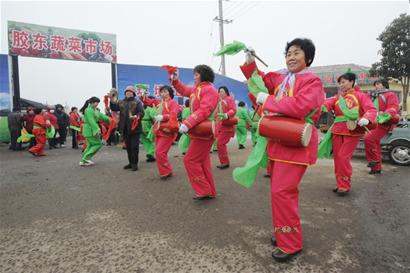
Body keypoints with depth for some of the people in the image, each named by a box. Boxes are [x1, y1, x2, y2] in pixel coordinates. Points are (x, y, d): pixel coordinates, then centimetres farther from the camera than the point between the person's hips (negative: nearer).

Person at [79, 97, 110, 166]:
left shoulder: (94, 110, 15)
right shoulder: (89, 110, -17)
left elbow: (100, 115, 15)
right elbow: (91, 121, -25)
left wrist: (108, 119, 2)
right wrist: (97, 129, -31)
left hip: (90, 131, 10)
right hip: (90, 131, -10)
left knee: (90, 145, 13)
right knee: (98, 144, -6)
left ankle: (83, 161, 17)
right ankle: (86, 158, -3)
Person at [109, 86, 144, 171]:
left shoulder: (137, 102, 0)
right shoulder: (121, 102, 15)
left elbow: (141, 112, -9)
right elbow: (114, 108, 6)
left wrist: (136, 116, -29)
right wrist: (111, 100, -10)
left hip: (134, 128, -5)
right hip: (125, 128, 5)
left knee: (134, 146, -4)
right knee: (128, 146, 13)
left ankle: (134, 163, 5)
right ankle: (131, 162, 25)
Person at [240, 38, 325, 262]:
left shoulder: (312, 81, -9)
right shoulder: (281, 78, 13)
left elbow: (299, 107, -26)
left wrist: (267, 100, -19)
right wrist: (250, 61, 4)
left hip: (296, 145, -8)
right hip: (278, 142, 8)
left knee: (282, 191, -9)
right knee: (280, 190, 16)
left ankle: (291, 244, 8)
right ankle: (284, 233, 33)